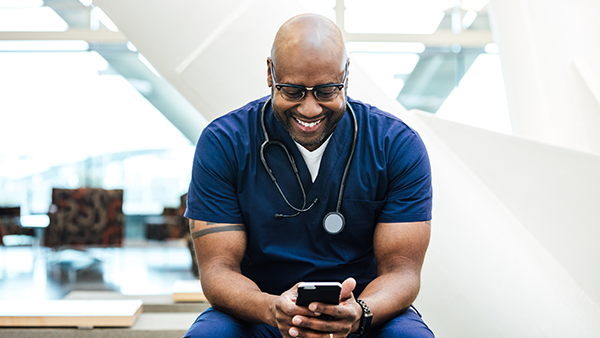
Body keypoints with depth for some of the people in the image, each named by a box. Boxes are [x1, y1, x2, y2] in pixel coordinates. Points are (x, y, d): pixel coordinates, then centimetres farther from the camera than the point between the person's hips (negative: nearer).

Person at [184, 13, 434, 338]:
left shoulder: (398, 145, -6)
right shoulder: (222, 143, -7)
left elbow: (401, 269, -7)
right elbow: (218, 268, -10)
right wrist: (272, 309, -32)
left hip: (365, 306, 0)